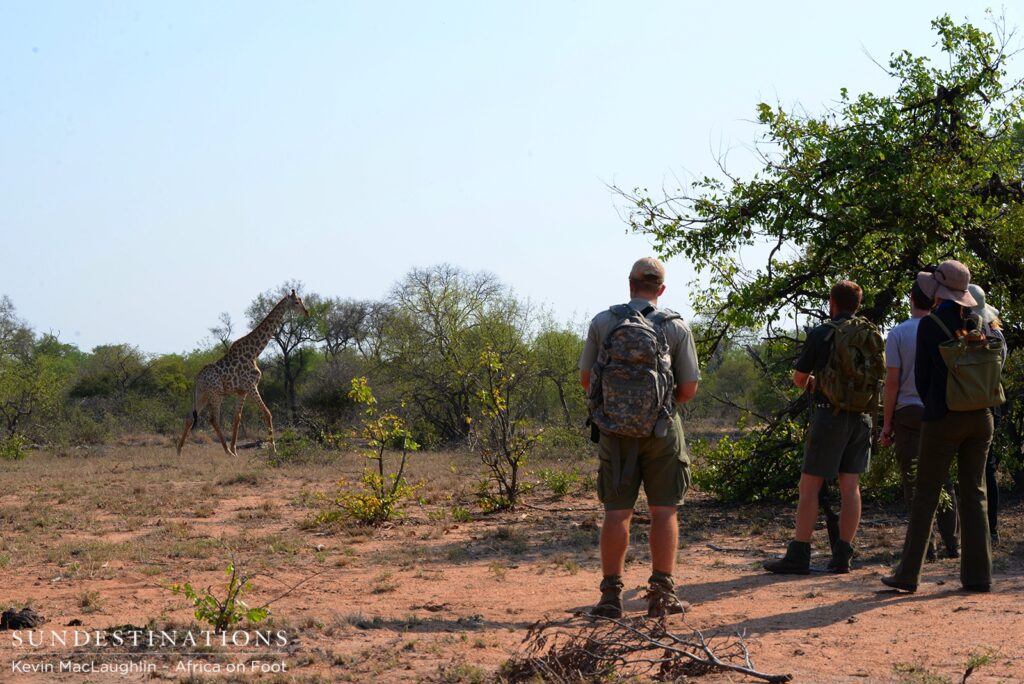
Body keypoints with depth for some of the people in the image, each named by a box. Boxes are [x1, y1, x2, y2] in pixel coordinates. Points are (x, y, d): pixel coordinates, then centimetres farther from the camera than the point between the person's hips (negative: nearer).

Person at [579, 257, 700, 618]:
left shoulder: (602, 322, 0)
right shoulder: (677, 327, -1)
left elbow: (585, 379, 6)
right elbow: (688, 389, -1)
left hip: (615, 429, 1)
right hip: (662, 429, -1)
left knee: (617, 512, 5)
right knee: (663, 511, 6)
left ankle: (611, 595, 6)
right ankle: (662, 594, 5)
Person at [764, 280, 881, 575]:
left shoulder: (820, 334, -6)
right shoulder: (872, 335, 7)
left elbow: (798, 378, 1)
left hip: (829, 414, -5)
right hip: (861, 416, 5)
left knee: (809, 485, -1)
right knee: (850, 486, 6)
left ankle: (798, 555, -3)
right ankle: (842, 556, 6)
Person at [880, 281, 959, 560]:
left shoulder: (898, 334, -5)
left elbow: (892, 382, -7)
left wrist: (887, 424, -2)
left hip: (909, 413, -3)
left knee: (914, 481, 1)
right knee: (944, 480, 11)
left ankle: (924, 546, -1)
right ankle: (952, 543, 11)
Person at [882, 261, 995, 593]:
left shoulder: (929, 324, -9)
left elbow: (922, 376, -4)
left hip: (943, 419, -5)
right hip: (980, 416, 5)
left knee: (925, 494, 1)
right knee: (974, 493, 7)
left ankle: (908, 574, 3)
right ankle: (978, 574, 5)